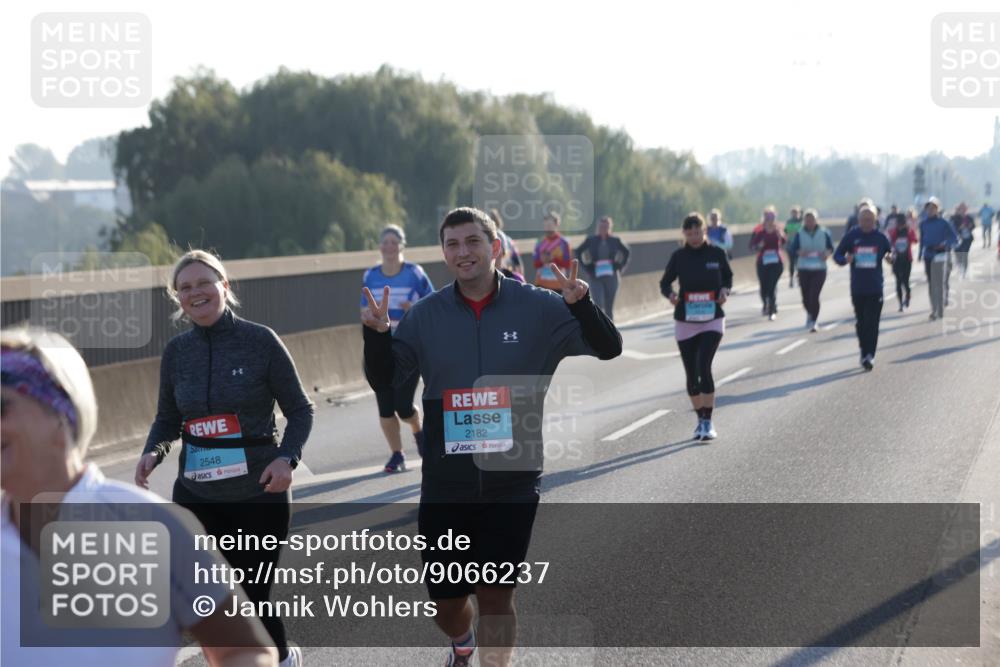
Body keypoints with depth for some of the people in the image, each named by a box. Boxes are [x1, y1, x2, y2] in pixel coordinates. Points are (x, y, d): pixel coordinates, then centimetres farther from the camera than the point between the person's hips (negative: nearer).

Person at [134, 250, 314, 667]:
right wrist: (152, 453, -6)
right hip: (196, 496, 4)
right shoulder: (176, 351, 4)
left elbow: (299, 410, -2)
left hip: (258, 495, -4)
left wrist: (286, 457, -19)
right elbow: (167, 419, 14)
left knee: (252, 598, 3)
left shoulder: (260, 341, -8)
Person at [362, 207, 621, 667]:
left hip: (512, 483, -2)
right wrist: (375, 334, -15)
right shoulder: (426, 315, 1)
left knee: (495, 596, -4)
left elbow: (608, 349, -5)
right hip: (445, 485, 2)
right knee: (446, 605, 12)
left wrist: (580, 304, -24)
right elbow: (384, 380, 6)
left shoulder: (538, 309, -4)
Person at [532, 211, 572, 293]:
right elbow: (536, 264, 9)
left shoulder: (563, 243, -3)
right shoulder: (540, 243, 7)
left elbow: (568, 264, -5)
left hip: (558, 285, -3)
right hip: (542, 284, 3)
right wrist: (542, 261, -12)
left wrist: (554, 260, -17)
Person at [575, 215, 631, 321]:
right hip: (596, 277, -1)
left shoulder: (615, 240, 2)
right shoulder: (591, 240, 0)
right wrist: (587, 268, 3)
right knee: (598, 306, -13)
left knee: (609, 308, 6)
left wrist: (620, 266, 7)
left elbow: (627, 252, 17)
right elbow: (578, 252, 10)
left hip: (611, 276, 1)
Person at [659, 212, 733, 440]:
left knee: (704, 366, -19)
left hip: (712, 320, -2)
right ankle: (700, 420, 25)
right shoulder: (679, 256, -1)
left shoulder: (717, 253, -2)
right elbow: (665, 283, 7)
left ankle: (708, 422, -12)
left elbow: (728, 277, 14)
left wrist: (725, 290, -8)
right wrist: (670, 294, -15)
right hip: (685, 321, 2)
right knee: (691, 374, 6)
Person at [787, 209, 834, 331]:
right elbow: (791, 251, 1)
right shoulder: (799, 234, 0)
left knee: (814, 296, -14)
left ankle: (813, 322, -3)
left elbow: (831, 247, 11)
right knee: (806, 298, 6)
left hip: (819, 269, -1)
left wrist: (827, 253, -10)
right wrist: (800, 252, -20)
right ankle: (810, 314, 39)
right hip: (804, 269, 1)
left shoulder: (824, 233, 0)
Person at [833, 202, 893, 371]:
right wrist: (845, 259, -17)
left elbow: (891, 252, 11)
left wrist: (890, 257, -13)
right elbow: (837, 254, 6)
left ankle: (869, 355, -12)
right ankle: (866, 353, 25)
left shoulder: (880, 237, 2)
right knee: (861, 322, 10)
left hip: (875, 287, -2)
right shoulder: (851, 236, 1)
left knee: (872, 323, -9)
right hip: (857, 287, 2)